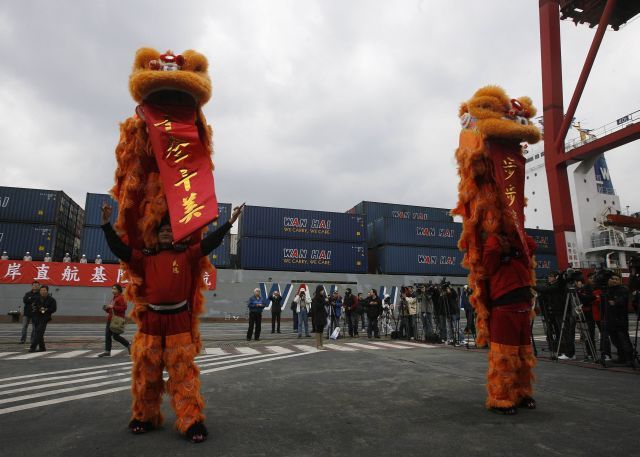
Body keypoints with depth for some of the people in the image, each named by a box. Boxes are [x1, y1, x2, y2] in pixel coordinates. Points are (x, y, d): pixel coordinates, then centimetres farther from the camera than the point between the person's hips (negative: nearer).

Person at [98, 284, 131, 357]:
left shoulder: (121, 298, -9)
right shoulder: (113, 298, 18)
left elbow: (124, 308, -20)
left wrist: (113, 307, -22)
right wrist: (106, 308, 6)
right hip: (110, 319, 9)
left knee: (115, 336, -7)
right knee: (107, 335, 3)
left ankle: (128, 346, 9)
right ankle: (107, 352, 8)